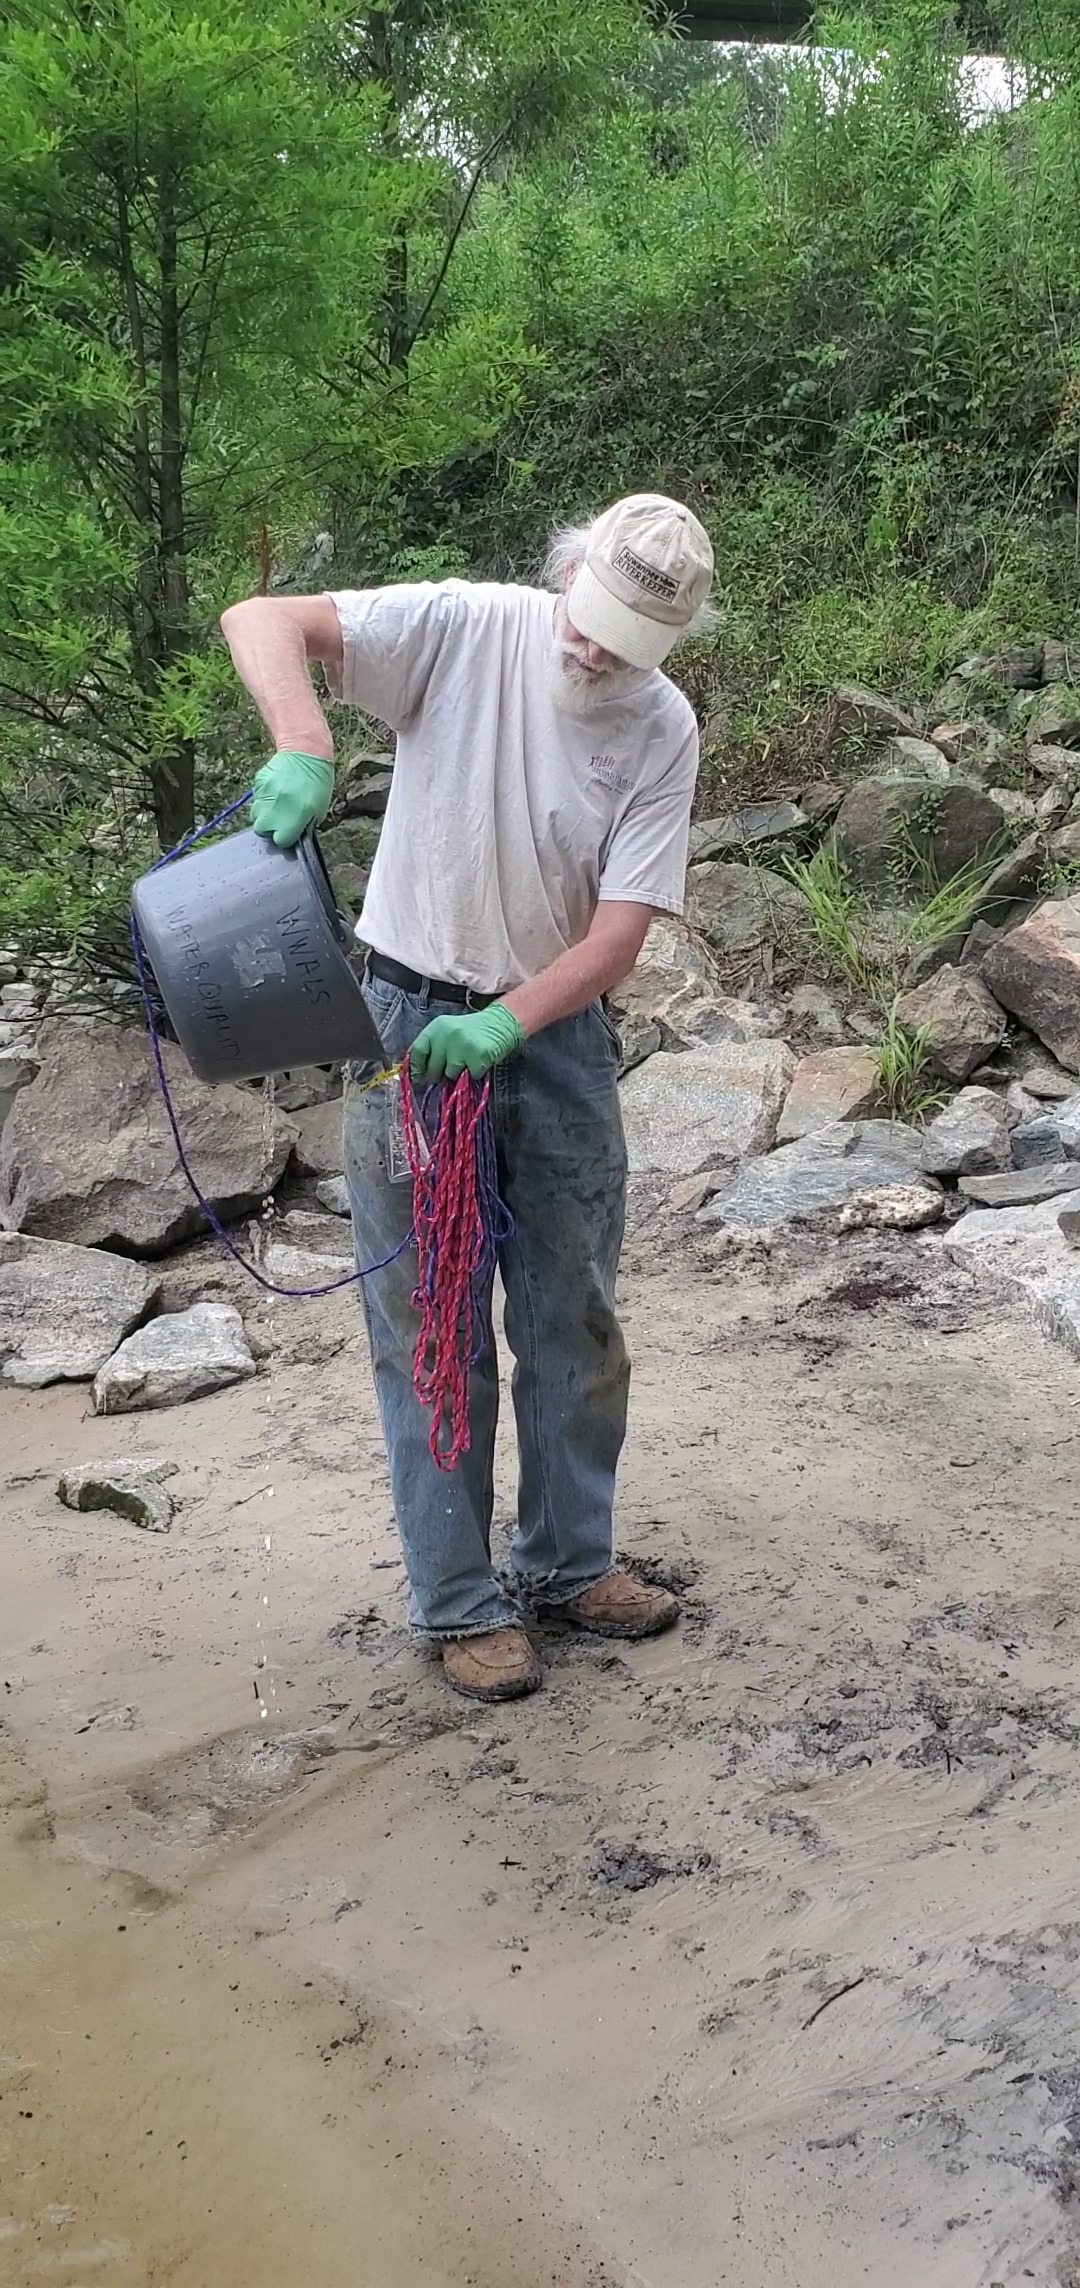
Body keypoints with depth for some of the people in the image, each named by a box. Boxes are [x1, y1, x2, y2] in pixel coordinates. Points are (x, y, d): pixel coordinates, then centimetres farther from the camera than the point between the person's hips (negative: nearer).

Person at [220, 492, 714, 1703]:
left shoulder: (664, 732, -7)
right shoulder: (461, 628, -13)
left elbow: (621, 929, -10)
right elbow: (261, 619, -21)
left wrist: (506, 1023, -25)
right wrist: (305, 746, -40)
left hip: (558, 1029, 3)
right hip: (413, 1021, -3)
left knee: (575, 1318, 13)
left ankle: (567, 1563, 31)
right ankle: (460, 1603, 16)